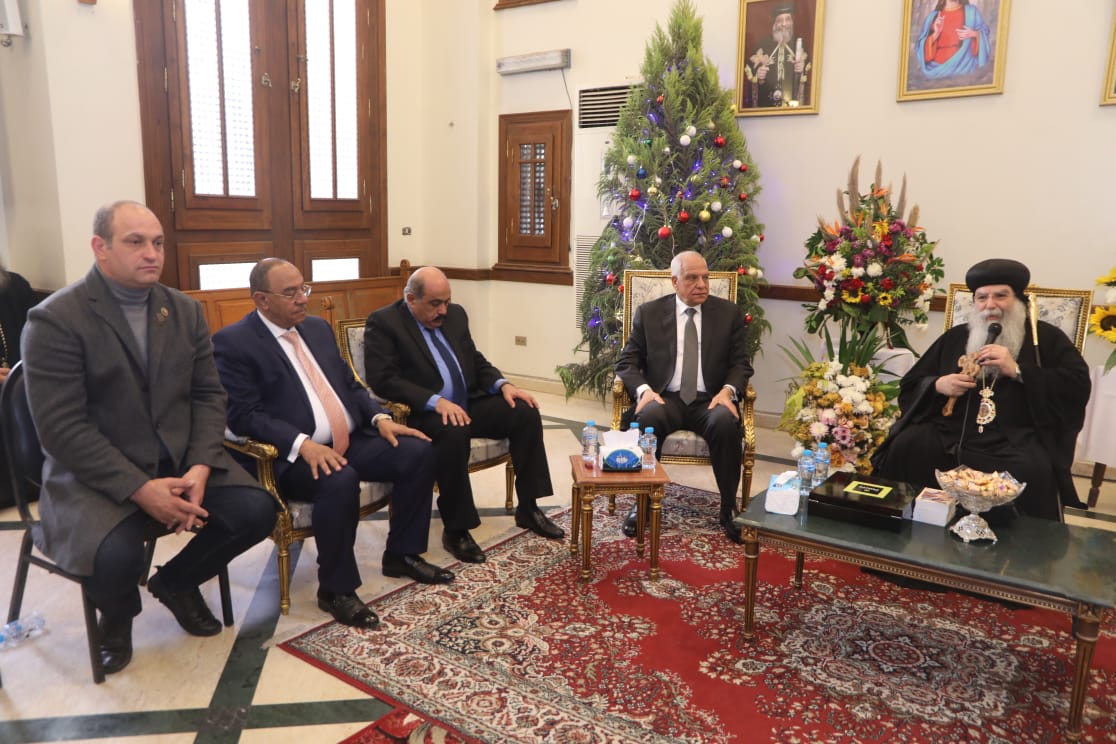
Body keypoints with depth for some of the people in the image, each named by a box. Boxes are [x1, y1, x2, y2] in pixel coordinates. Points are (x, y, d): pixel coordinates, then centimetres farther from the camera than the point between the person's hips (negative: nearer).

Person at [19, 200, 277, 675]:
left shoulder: (185, 311, 6)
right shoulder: (55, 320, -12)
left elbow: (208, 395, 4)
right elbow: (62, 427, -17)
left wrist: (200, 466, -13)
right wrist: (140, 489, -24)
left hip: (181, 462, 5)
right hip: (95, 474, -4)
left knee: (257, 511, -16)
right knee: (116, 556, -31)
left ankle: (175, 581, 16)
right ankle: (117, 616, 10)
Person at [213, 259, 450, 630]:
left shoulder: (318, 327, 14)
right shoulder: (233, 341, -7)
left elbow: (350, 386, 18)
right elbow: (243, 416, -15)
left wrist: (380, 418, -1)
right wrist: (303, 444, -28)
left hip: (352, 441, 7)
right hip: (293, 456, -7)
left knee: (418, 452, -11)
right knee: (340, 481, -36)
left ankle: (402, 553, 7)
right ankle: (335, 588, -15)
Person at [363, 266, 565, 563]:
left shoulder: (455, 315, 13)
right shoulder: (383, 323, -7)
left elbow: (476, 362, 18)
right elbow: (383, 379, -17)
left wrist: (503, 385, -3)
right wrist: (436, 401, -28)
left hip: (469, 403, 7)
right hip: (423, 413, -7)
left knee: (526, 412, -12)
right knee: (454, 432, -37)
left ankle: (528, 508, 0)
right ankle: (455, 530, -20)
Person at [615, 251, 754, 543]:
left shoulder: (729, 312, 9)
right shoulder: (648, 313, 6)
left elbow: (741, 363, 8)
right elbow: (626, 362, 4)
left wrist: (728, 390, -14)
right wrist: (644, 390, -16)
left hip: (709, 400, 1)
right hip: (665, 398, -1)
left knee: (726, 422, -33)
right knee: (648, 418, -34)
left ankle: (728, 509, -15)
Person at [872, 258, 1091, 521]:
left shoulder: (1046, 338, 13)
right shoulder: (955, 337, 20)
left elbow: (1080, 386, -2)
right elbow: (910, 386, 20)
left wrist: (1016, 370, -11)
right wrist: (938, 385, -3)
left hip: (1014, 439, -2)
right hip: (949, 433, 2)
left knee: (1031, 472, -35)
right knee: (905, 448, -27)